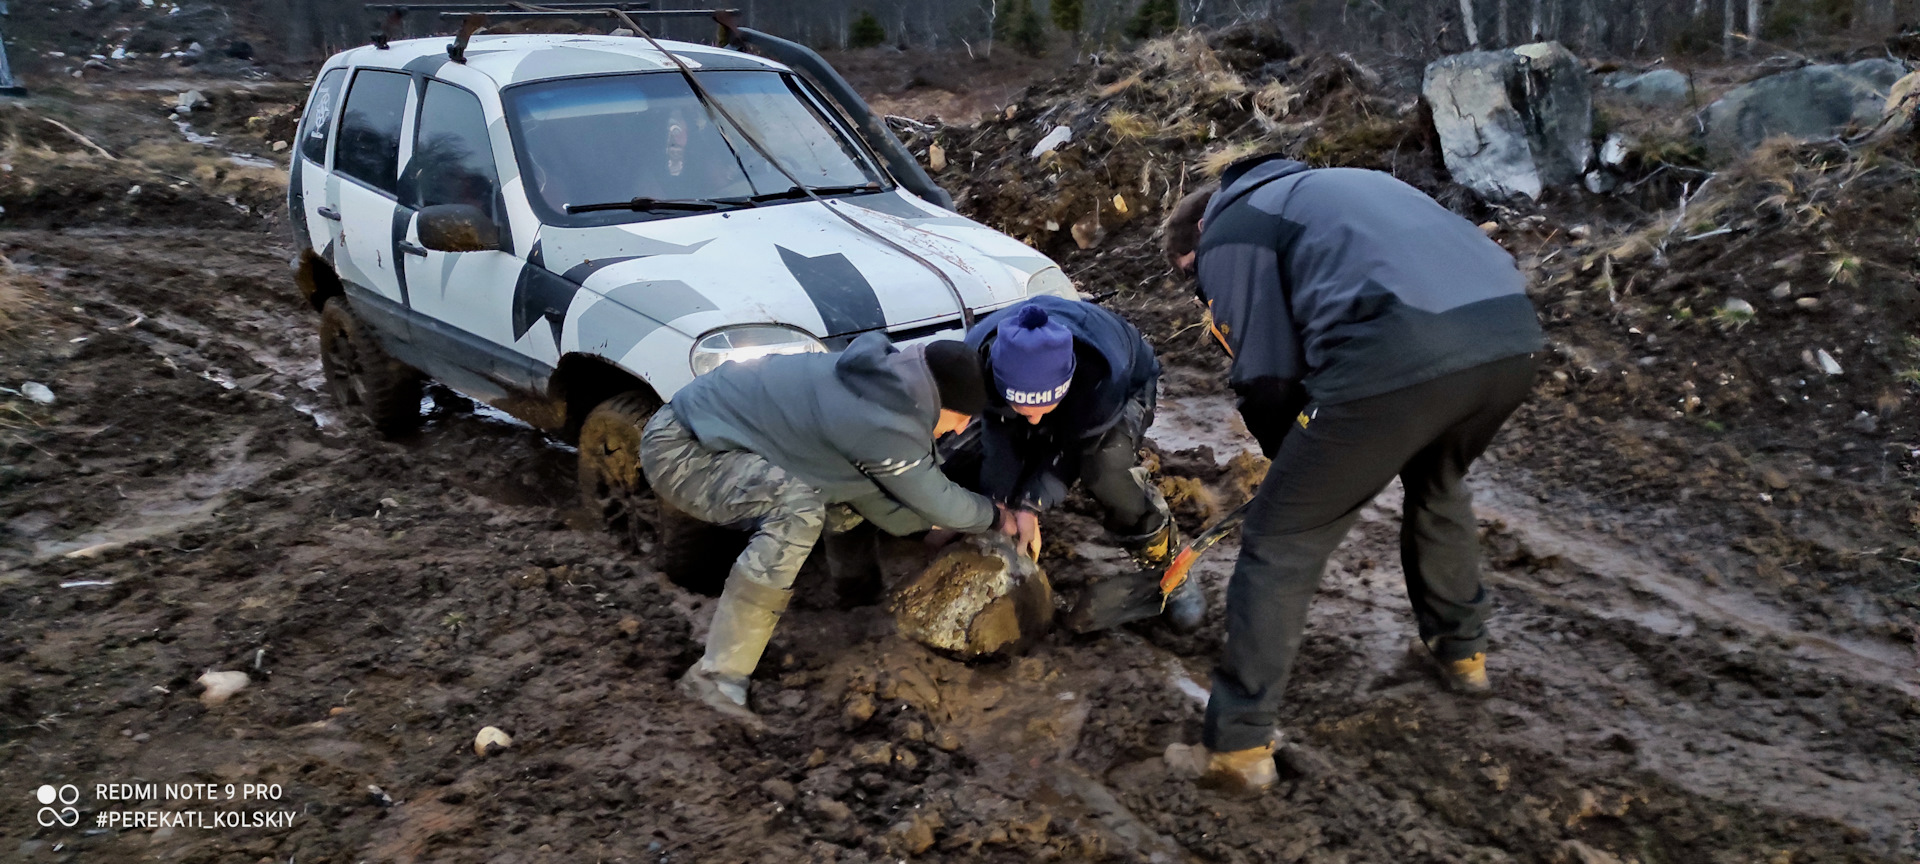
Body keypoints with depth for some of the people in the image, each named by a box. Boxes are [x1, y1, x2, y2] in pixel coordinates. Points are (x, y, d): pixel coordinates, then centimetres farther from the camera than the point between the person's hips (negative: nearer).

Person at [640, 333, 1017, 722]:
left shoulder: (875, 382, 3)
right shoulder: (882, 426, -25)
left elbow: (872, 498, 12)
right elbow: (940, 502, -9)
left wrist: (939, 521, 13)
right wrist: (996, 517, 8)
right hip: (677, 449, -10)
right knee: (798, 508, -29)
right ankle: (718, 676, -25)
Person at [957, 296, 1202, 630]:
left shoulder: (1103, 372, -46)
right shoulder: (979, 353, -36)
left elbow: (1075, 443, -31)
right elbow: (1000, 434, -21)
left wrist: (1031, 506, -36)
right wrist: (999, 505, -29)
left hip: (1126, 388, -4)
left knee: (1107, 467, -33)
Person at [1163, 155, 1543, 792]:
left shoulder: (1231, 228, 14)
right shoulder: (1321, 187, 37)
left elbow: (1268, 376, 6)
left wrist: (1296, 462, 25)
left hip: (1401, 358, -8)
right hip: (1512, 335, 8)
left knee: (1281, 542, 7)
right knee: (1438, 484, 37)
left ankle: (1238, 745, 12)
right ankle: (1462, 648, 51)